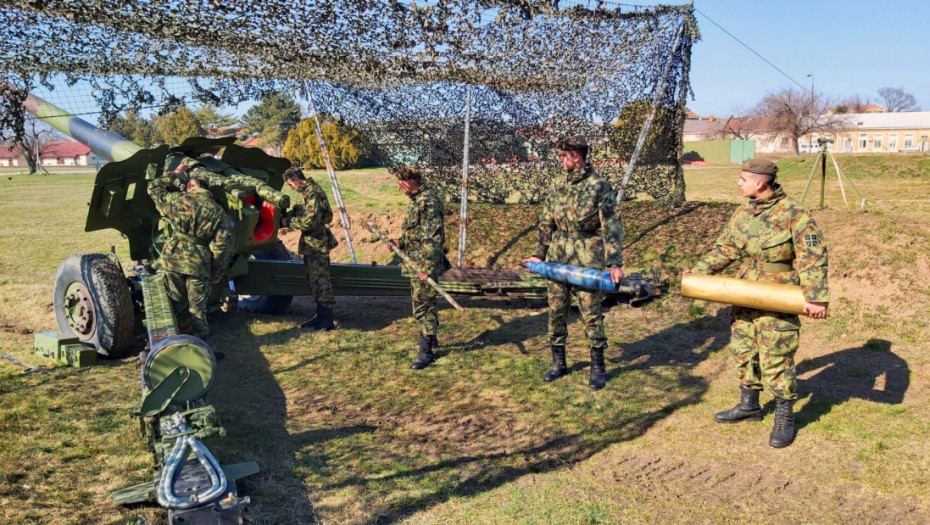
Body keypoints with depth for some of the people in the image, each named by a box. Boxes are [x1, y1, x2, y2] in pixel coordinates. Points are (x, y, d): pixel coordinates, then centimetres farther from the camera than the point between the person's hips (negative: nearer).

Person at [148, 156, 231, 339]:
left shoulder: (176, 200, 1)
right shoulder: (217, 211, 1)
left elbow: (153, 188, 20)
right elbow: (220, 245, -3)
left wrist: (174, 173, 28)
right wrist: (218, 272, 5)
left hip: (172, 262, 0)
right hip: (199, 266, 0)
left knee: (177, 307, 12)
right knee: (197, 310, 9)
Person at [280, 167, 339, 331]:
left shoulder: (314, 193, -18)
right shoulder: (304, 192, 13)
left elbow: (311, 221, -25)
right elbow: (297, 211, 20)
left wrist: (288, 222, -15)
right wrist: (283, 217, 1)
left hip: (317, 243, -10)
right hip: (310, 243, 10)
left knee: (320, 280, -8)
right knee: (313, 279, 15)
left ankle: (327, 320, -4)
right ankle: (320, 315, 24)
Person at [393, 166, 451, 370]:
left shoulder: (428, 202, -20)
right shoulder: (417, 199, 12)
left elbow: (434, 237, -26)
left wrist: (427, 266, -29)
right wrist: (400, 243, 10)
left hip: (424, 266, -11)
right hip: (416, 264, 11)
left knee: (423, 306, -6)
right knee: (421, 302, 21)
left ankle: (426, 351, 1)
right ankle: (430, 339, 36)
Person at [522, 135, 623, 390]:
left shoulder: (600, 187, -9)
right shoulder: (559, 188, 9)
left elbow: (612, 226, -14)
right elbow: (546, 223, 16)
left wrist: (614, 262, -23)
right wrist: (539, 254, 11)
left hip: (587, 262, -6)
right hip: (558, 259, 6)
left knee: (591, 315, 0)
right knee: (556, 312, 9)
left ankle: (598, 367, 15)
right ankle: (559, 363, 23)